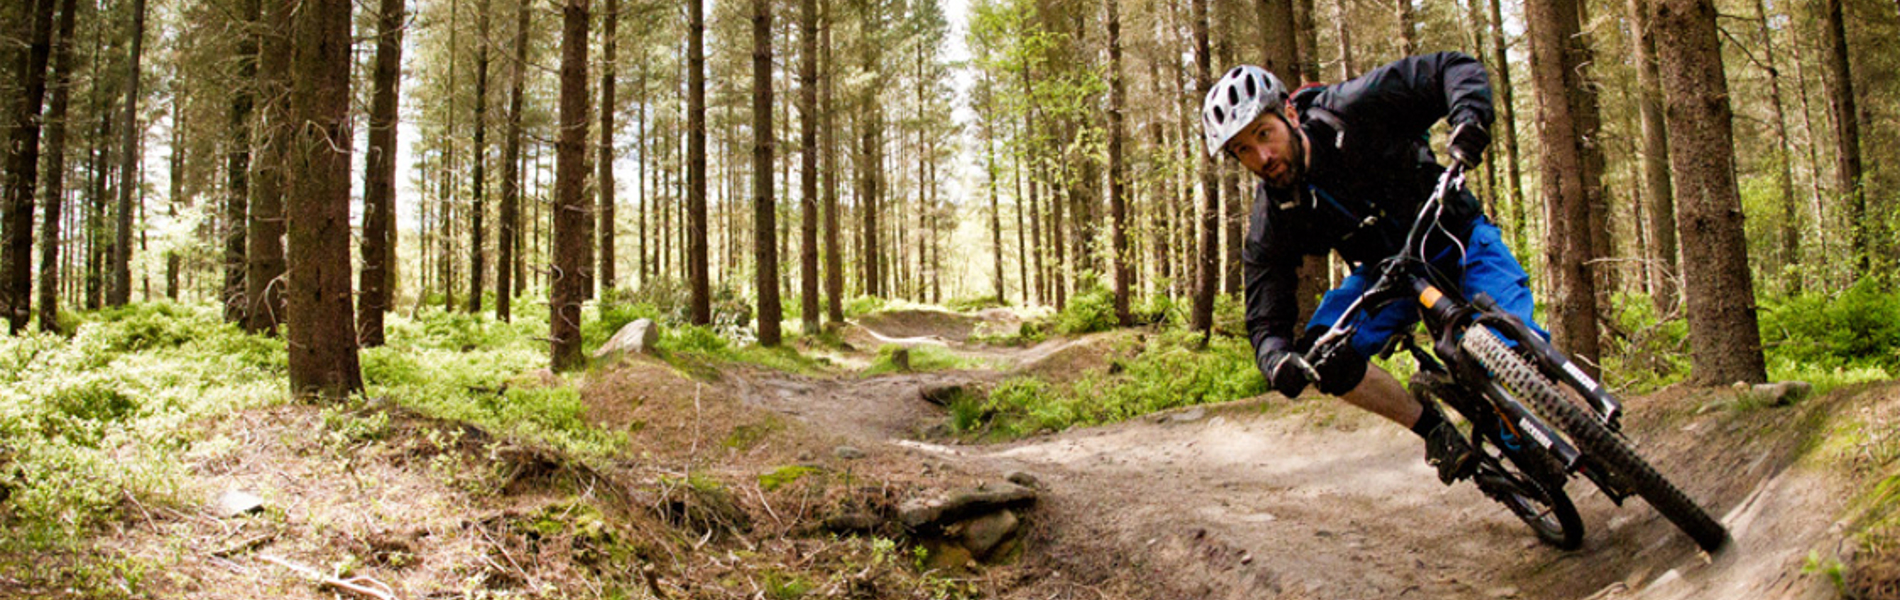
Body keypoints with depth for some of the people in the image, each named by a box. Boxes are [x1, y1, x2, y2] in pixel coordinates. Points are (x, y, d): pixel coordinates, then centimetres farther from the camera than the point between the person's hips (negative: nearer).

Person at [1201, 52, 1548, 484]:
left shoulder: (1354, 113, -26)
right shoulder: (1271, 226, -18)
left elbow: (1454, 69, -23)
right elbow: (1266, 321, -16)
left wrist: (1468, 119, -45)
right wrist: (1277, 359, -40)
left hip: (1456, 242, -2)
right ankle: (1433, 428, -3)